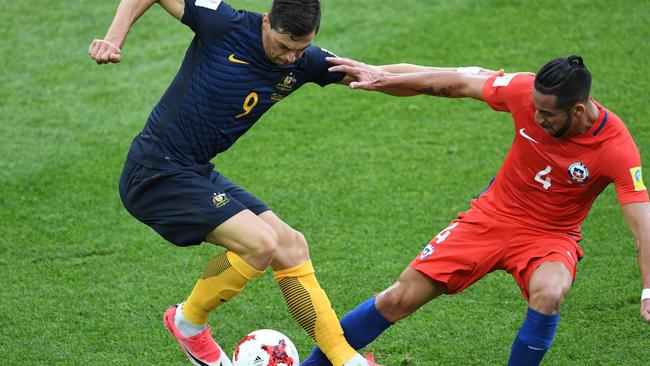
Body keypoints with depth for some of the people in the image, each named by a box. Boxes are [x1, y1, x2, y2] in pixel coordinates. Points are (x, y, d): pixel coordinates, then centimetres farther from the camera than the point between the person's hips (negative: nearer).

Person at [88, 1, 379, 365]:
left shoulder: (304, 62, 0)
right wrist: (114, 39, -21)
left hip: (197, 173, 7)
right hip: (156, 174, -7)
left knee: (290, 246, 3)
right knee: (260, 243, -20)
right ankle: (188, 322, 3)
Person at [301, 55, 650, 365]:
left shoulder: (617, 149, -27)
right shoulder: (528, 91, -19)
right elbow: (461, 84, -4)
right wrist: (383, 78, 0)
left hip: (550, 235, -2)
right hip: (492, 215, 2)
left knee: (549, 294, -37)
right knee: (399, 299, -3)